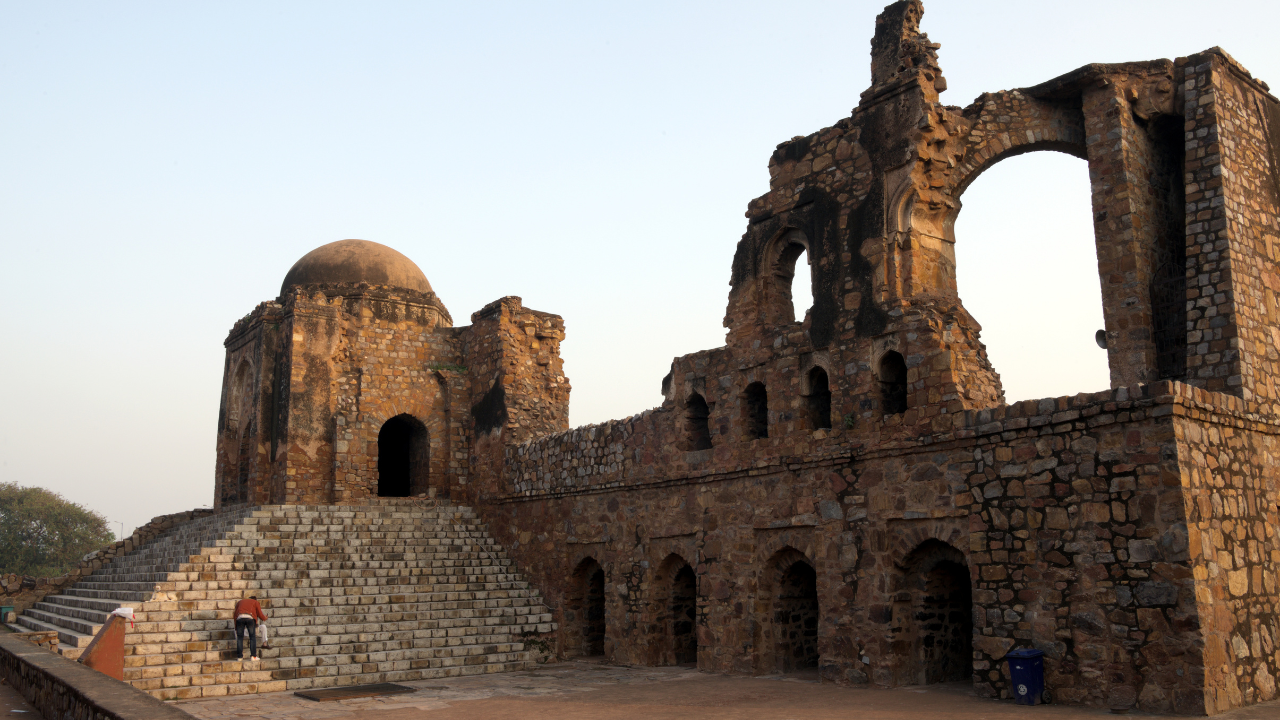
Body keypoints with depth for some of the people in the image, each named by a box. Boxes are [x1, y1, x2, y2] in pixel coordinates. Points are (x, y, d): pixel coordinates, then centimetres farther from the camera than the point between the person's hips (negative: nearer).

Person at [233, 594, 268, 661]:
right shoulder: (255, 602, 27)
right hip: (250, 618, -2)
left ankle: (239, 656, 3)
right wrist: (265, 618, 39)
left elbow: (235, 614, 24)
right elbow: (260, 614, 19)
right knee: (252, 636, 5)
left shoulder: (240, 602, 34)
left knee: (239, 637, 9)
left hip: (239, 618, 2)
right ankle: (253, 656, -2)